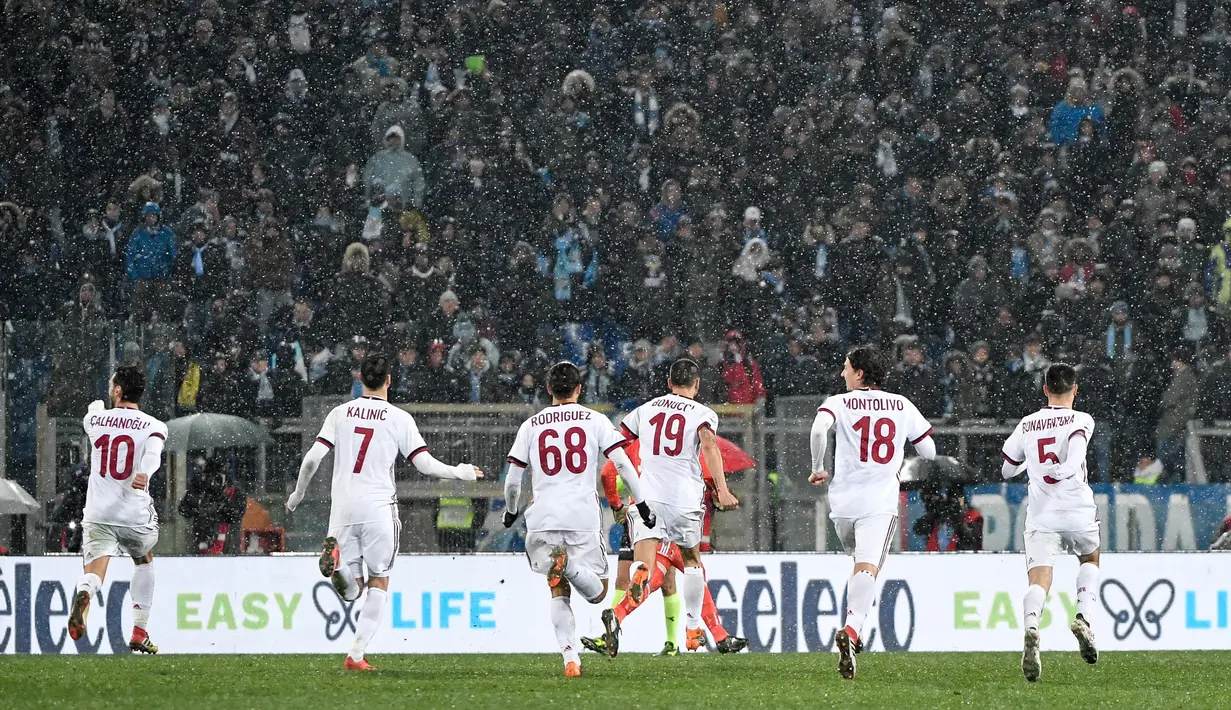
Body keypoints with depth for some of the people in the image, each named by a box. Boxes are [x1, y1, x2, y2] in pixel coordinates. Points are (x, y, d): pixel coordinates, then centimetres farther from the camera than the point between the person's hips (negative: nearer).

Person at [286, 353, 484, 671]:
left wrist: (298, 494, 16)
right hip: (378, 507, -2)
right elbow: (425, 464, -3)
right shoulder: (399, 419, -1)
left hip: (343, 507, 2)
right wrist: (459, 472, 15)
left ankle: (335, 559, -26)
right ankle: (356, 655, 0)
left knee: (352, 590, 8)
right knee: (379, 584, 10)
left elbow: (312, 458, 1)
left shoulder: (340, 413, 7)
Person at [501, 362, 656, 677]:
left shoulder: (531, 425, 10)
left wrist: (511, 512, 28)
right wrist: (642, 503, 5)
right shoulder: (594, 420, 6)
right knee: (597, 592, 5)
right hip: (583, 517, -2)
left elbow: (512, 479, 10)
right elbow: (621, 463, -2)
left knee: (559, 592, 12)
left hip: (543, 518, 2)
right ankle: (571, 566, -29)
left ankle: (570, 658, -8)